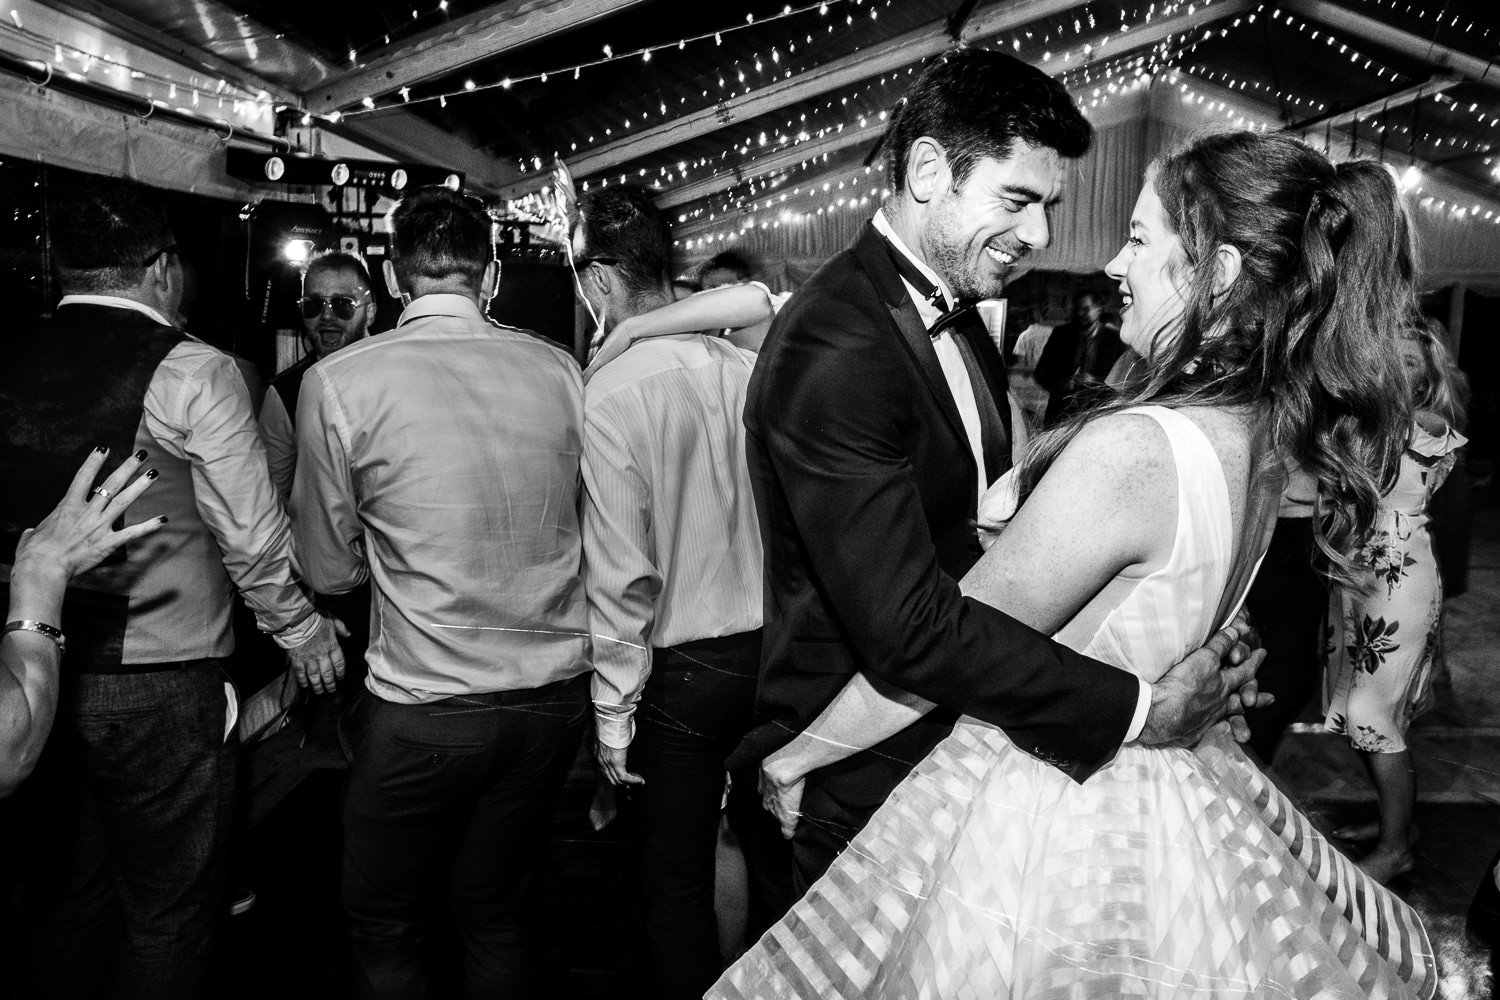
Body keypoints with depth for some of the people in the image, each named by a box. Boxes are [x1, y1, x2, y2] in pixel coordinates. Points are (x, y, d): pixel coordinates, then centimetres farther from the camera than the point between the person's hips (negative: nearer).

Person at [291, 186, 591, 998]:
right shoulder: (559, 370, -2)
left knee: (386, 931, 19)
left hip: (422, 710, -3)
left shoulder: (339, 383, -11)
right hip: (552, 694, 4)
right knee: (500, 918, 22)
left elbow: (330, 571, -1)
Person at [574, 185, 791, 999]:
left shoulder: (607, 392, -16)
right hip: (775, 646, 5)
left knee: (677, 884, 13)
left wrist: (613, 705, -6)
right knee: (775, 856, 21)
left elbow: (622, 571, -16)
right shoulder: (743, 363, -2)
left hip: (682, 664, -5)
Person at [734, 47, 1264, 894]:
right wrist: (1136, 710, -23)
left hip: (963, 737, 9)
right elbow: (908, 624, -30)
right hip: (865, 783, -9)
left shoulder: (962, 322, 7)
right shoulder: (834, 351, -26)